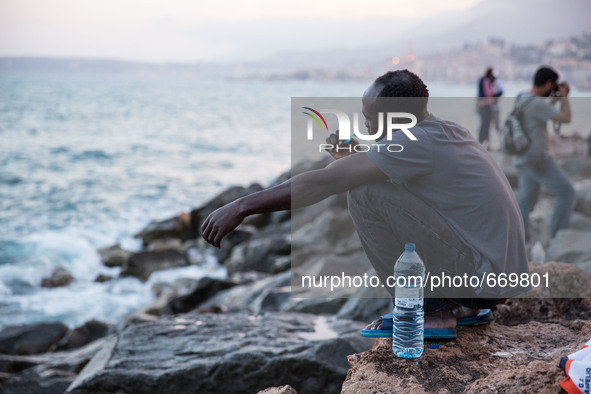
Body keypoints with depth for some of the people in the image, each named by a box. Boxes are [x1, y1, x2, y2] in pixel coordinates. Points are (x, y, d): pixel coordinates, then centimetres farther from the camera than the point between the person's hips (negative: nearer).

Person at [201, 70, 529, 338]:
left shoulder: (413, 143, -17)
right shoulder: (447, 131, 10)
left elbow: (324, 183, -18)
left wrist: (242, 207, -14)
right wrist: (348, 158, 8)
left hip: (485, 273, -9)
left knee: (367, 194, -15)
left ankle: (428, 309, -3)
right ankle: (465, 303, 15)